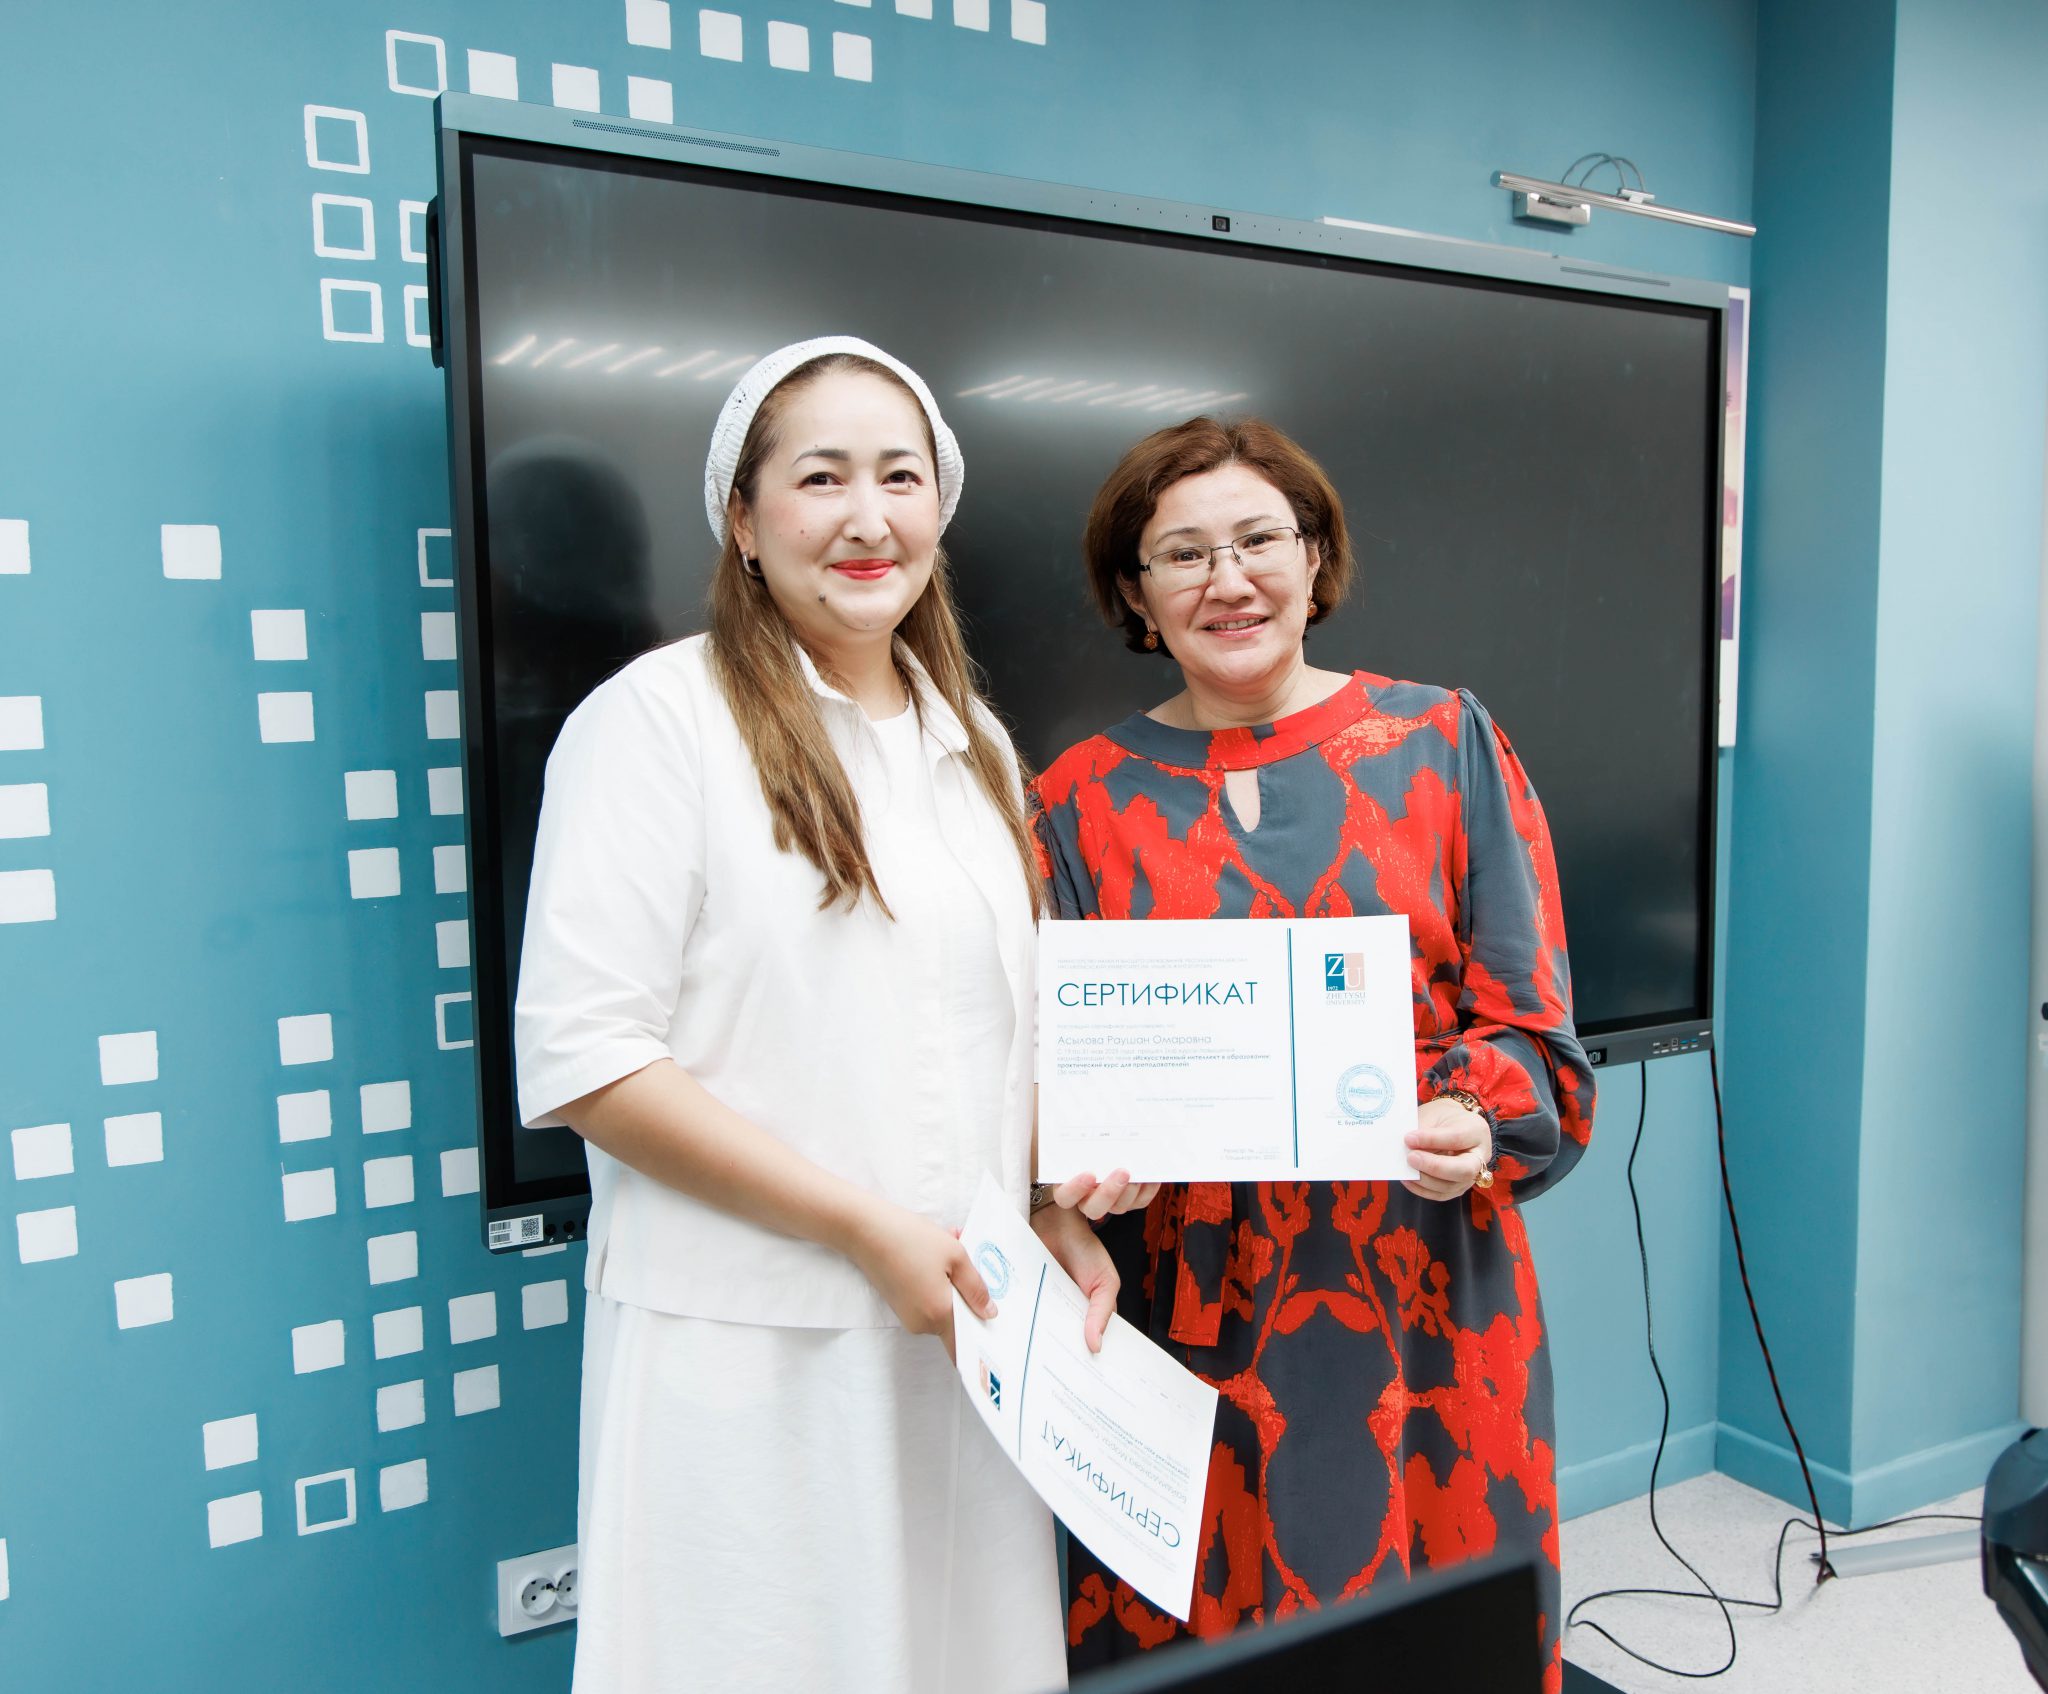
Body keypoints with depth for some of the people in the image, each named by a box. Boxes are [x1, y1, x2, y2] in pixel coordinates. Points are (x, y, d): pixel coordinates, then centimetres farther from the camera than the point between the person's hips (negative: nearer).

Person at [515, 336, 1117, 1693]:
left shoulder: (972, 741, 11)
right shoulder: (659, 718, -10)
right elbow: (583, 1060, -16)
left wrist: (1060, 1212, 3)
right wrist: (866, 1228, -17)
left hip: (967, 1338, 6)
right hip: (749, 1351, -6)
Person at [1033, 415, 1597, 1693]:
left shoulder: (1445, 744, 2)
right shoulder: (1086, 798, 3)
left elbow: (1531, 1020, 1)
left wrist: (1476, 1124, -18)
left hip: (1419, 1291, 0)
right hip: (1190, 1307, 0)